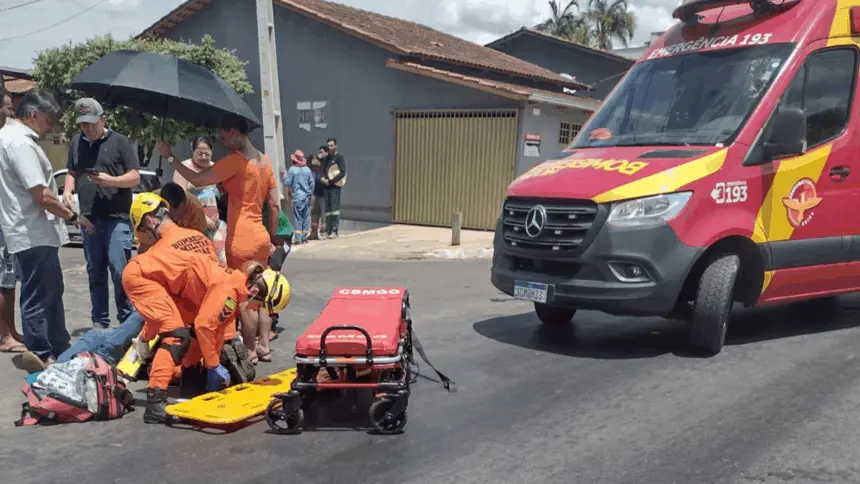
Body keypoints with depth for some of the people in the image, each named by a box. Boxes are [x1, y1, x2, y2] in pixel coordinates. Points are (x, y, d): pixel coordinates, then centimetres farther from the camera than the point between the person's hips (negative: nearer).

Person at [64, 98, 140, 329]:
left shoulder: (119, 141, -1)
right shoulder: (76, 142, 14)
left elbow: (135, 177, -2)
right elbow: (72, 173, 22)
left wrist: (110, 180, -18)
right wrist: (68, 190, 1)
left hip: (117, 217, -5)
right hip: (89, 218, 5)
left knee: (120, 269, -10)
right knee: (95, 272, 9)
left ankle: (127, 319, 0)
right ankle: (99, 320, 17)